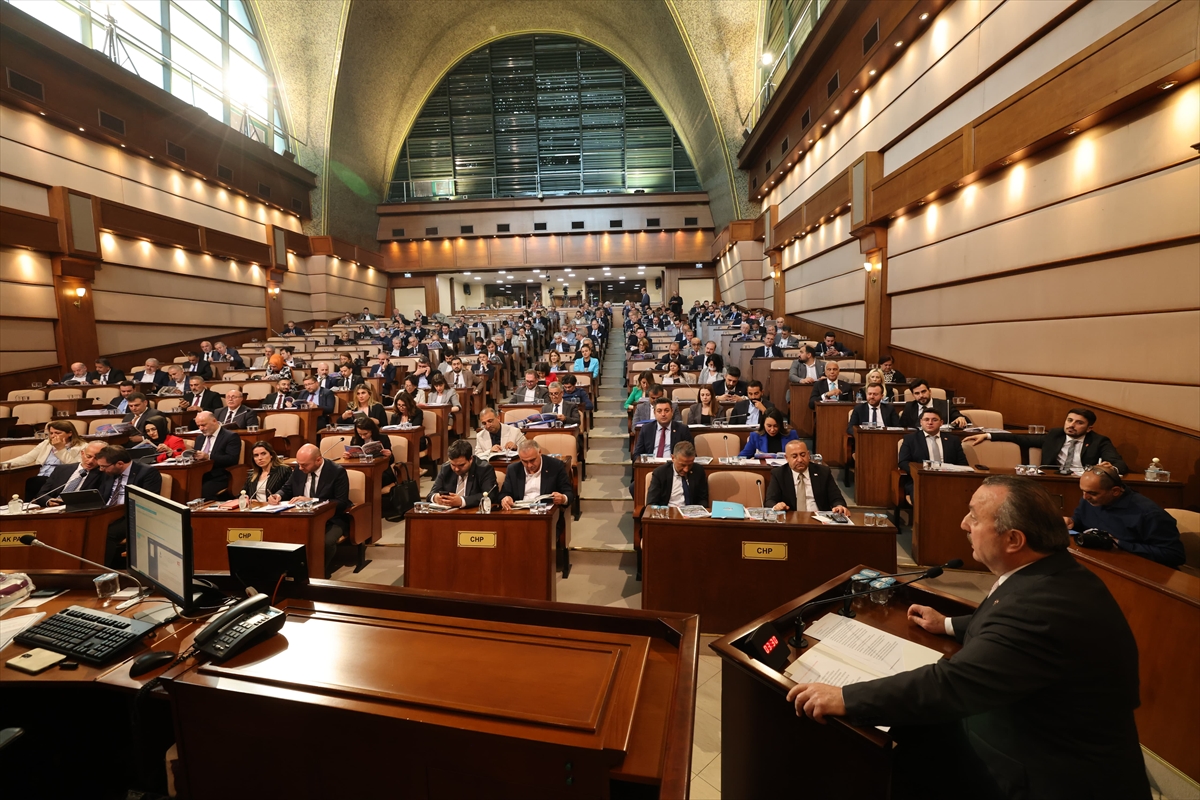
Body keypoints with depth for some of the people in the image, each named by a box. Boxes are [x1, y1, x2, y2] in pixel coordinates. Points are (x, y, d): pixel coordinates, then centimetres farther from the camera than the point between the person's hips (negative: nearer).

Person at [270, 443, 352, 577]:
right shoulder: (299, 469, 3)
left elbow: (342, 503, -18)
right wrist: (278, 495, -9)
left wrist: (311, 500, -26)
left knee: (326, 542, -35)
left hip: (330, 520, -5)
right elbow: (287, 489, 17)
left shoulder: (337, 471, -13)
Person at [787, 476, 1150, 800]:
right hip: (1045, 739, 8)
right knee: (910, 733, 8)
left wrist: (844, 699, -31)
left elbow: (953, 684, -36)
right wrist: (949, 624, 24)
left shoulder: (1041, 605, -34)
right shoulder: (1054, 574, -3)